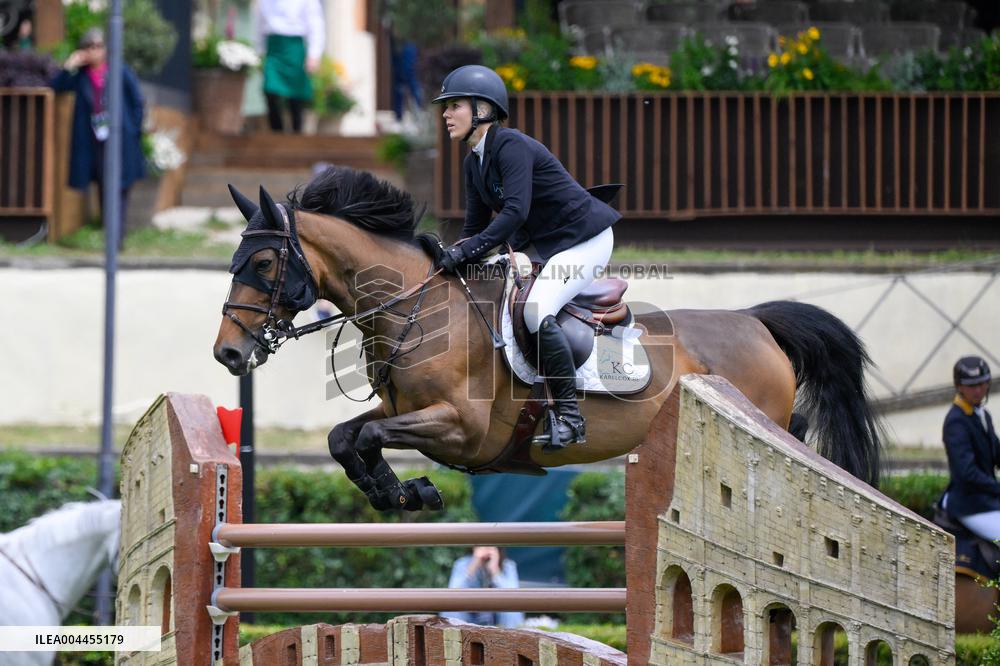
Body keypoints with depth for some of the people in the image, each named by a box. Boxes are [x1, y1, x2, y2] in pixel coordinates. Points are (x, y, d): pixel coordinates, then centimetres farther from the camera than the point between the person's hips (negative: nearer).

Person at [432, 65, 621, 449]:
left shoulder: (511, 147, -23)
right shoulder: (474, 161, 5)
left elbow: (515, 212, -34)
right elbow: (475, 225, 10)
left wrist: (466, 251, -37)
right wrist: (453, 256, -7)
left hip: (583, 239, -10)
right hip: (538, 244, 10)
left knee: (537, 312, -27)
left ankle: (571, 418, -19)